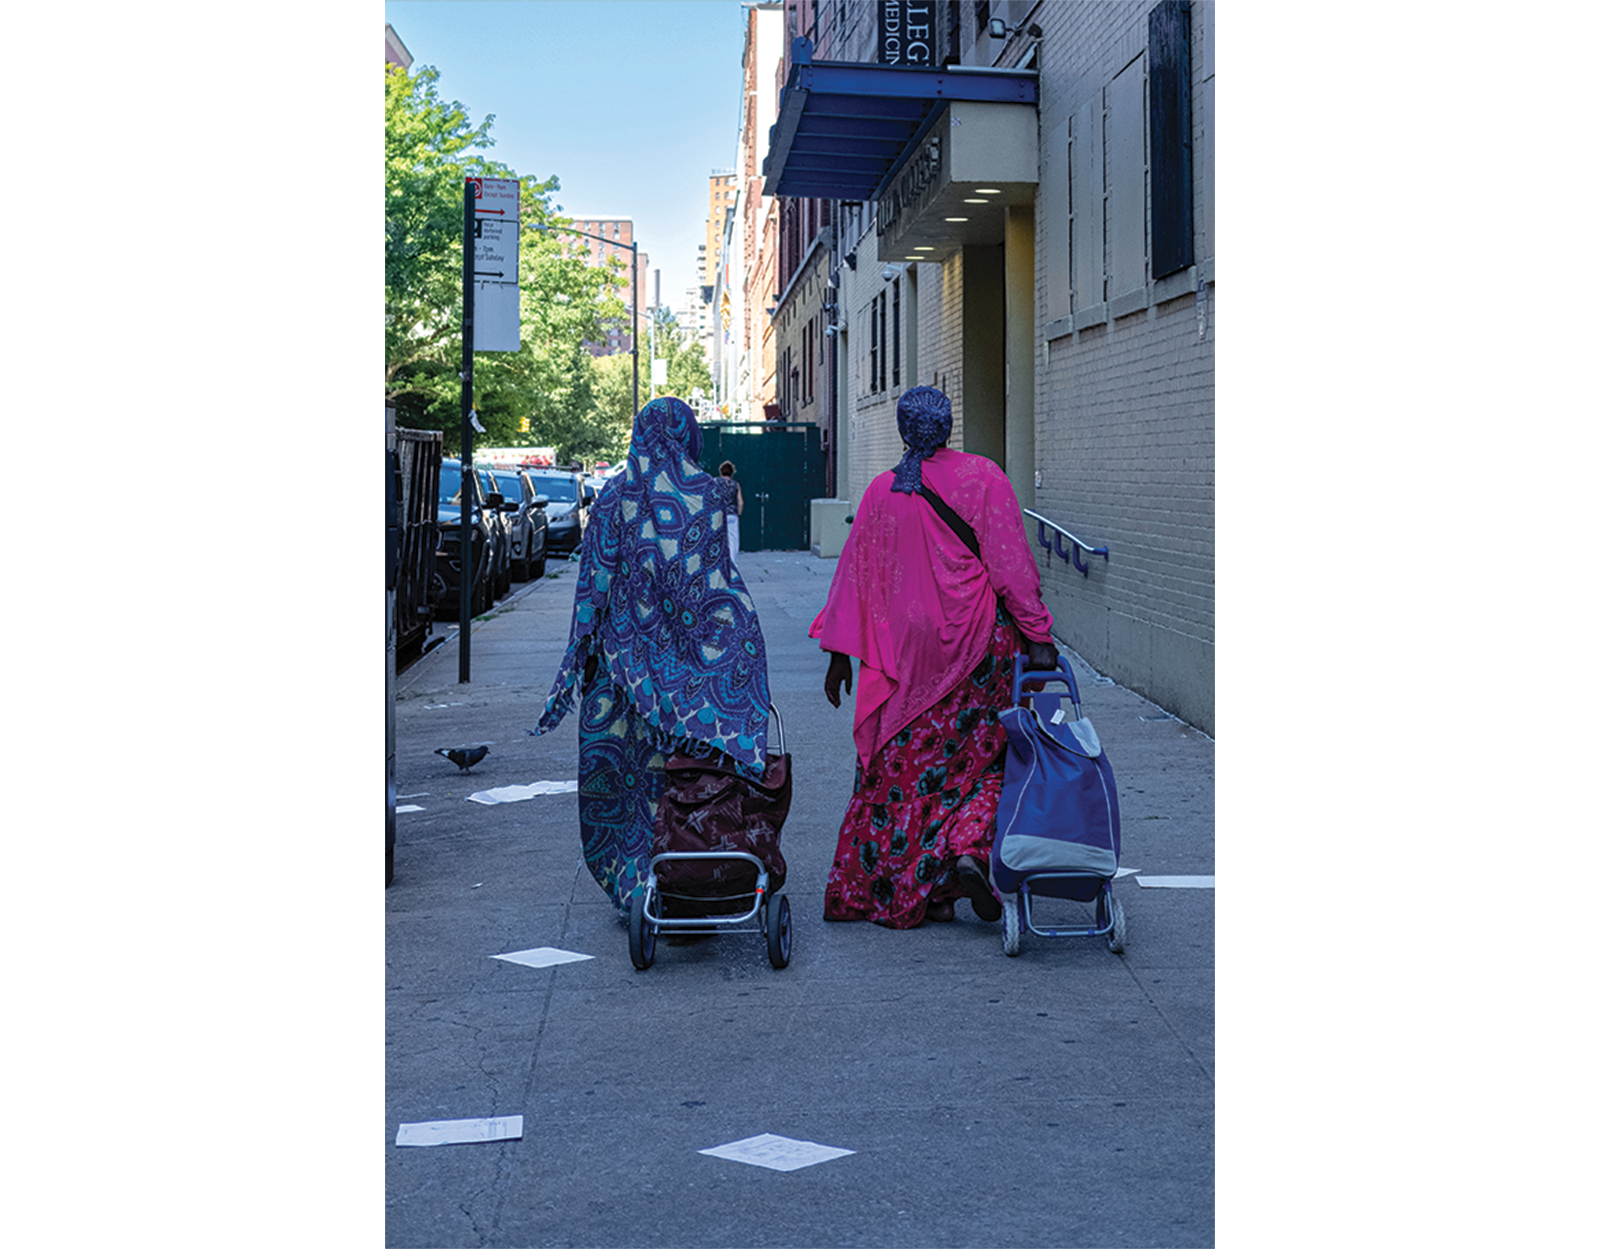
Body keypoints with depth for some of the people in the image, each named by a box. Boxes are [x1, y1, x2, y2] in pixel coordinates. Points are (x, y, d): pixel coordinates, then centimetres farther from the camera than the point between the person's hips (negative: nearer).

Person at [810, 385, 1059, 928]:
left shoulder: (881, 492, 2)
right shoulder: (982, 477, -7)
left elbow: (855, 575, 4)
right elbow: (1009, 563, -12)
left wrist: (839, 652, 9)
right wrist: (1037, 635, -9)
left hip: (909, 651, 3)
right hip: (978, 640, -2)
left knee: (906, 764, 10)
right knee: (984, 755, 9)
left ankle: (901, 890, 12)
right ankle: (968, 852, -12)